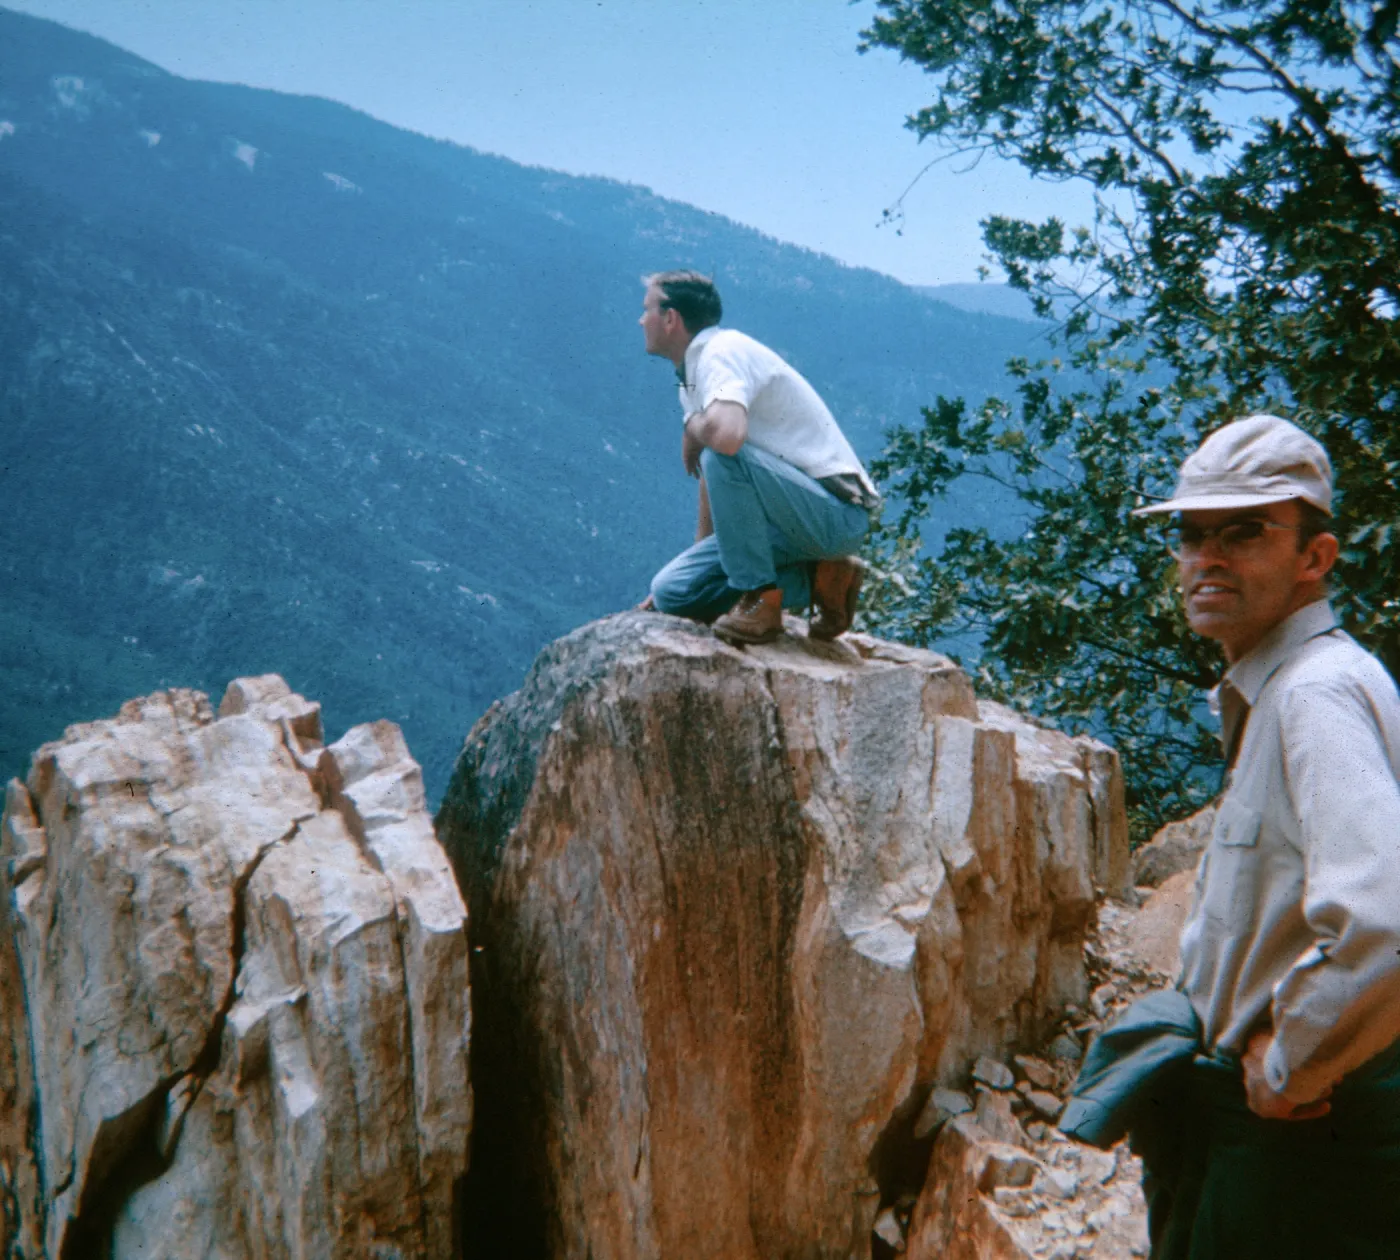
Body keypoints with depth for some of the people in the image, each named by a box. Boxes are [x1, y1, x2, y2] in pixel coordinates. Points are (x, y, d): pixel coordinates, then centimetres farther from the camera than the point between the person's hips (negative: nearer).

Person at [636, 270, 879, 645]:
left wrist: (692, 425, -15)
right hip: (803, 515, 9)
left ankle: (760, 598, -18)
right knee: (671, 591, 1)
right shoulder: (691, 376, 13)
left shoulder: (722, 352, -16)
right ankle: (817, 579, 6)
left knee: (725, 456, -32)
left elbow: (726, 435, -38)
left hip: (836, 513, -9)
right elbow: (712, 481, 20)